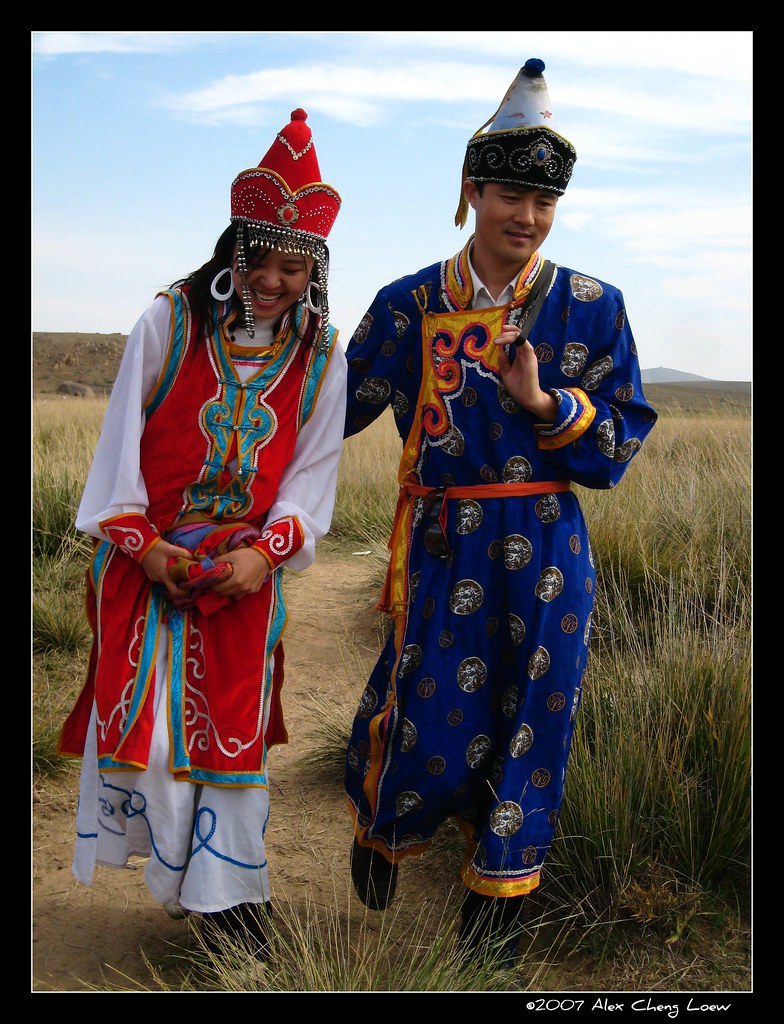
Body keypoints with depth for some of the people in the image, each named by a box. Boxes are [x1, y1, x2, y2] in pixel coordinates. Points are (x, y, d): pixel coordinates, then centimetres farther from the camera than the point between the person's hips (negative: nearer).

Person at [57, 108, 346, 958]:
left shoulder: (322, 359, 1)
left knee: (235, 724, 5)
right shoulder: (168, 321, -5)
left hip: (248, 567, 2)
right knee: (145, 717, -5)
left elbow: (312, 473, 1)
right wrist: (142, 543, -10)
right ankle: (179, 874, 18)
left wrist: (267, 551, -14)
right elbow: (122, 438, -3)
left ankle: (224, 895, 19)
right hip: (148, 558, -1)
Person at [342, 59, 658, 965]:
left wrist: (547, 403, -15)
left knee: (530, 723, 7)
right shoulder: (411, 304, 0)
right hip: (442, 546, -1)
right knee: (431, 720, 1)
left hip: (547, 551, 1)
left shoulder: (591, 306, 1)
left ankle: (493, 923, 28)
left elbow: (621, 444, 0)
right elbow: (338, 407, 11)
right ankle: (382, 829, 39)